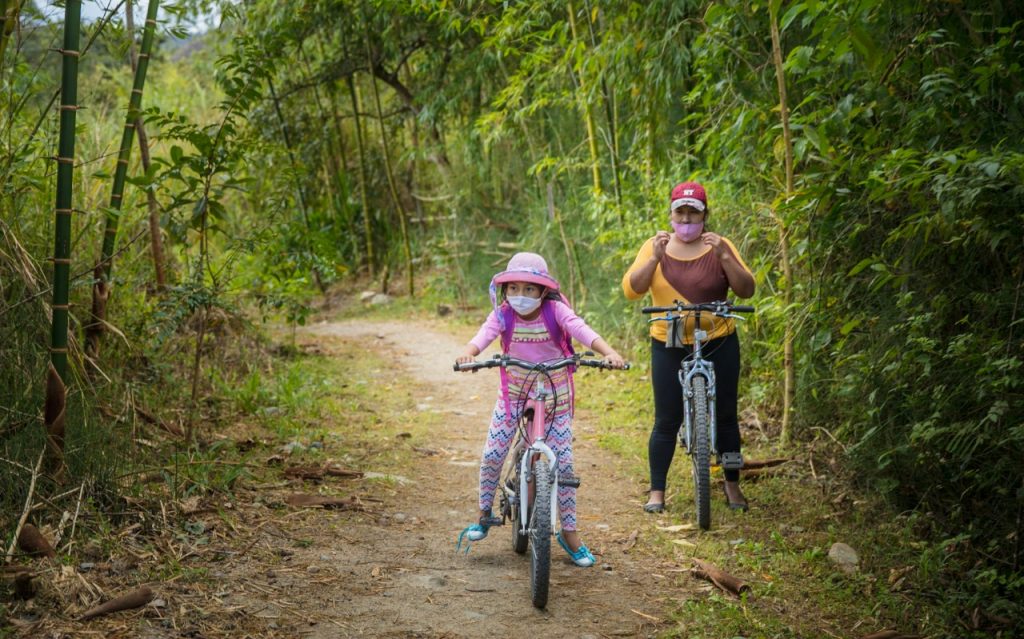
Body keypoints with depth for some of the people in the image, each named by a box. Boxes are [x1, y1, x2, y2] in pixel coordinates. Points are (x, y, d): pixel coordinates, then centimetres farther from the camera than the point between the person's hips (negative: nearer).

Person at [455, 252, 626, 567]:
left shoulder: (555, 311, -16)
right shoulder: (503, 315, -12)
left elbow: (581, 330, -30)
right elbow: (484, 334, -30)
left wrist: (609, 352, -48)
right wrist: (468, 353, -52)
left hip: (555, 395, -1)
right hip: (513, 392, 2)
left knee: (563, 463, -2)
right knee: (492, 455, -2)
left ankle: (569, 532, 11)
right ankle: (484, 514, 23)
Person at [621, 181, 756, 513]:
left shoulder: (719, 247, -1)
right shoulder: (655, 247, 1)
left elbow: (746, 290, -10)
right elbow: (632, 290, -11)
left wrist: (724, 256, -24)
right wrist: (655, 258, -26)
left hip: (718, 343, 0)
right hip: (669, 347, 0)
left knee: (725, 417, 8)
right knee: (666, 421, 1)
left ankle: (733, 486, 23)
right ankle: (657, 492, 10)